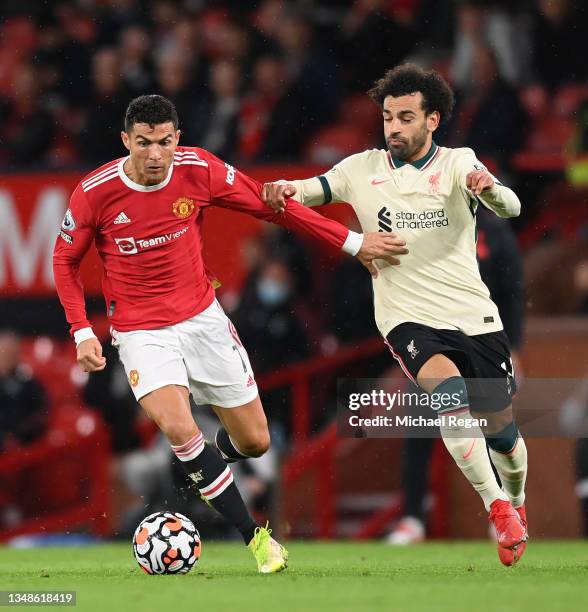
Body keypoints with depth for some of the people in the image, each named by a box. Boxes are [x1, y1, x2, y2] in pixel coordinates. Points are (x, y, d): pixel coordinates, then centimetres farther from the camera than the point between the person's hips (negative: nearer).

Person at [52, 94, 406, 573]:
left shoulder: (198, 170, -11)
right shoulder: (94, 193, -15)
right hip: (141, 332, -3)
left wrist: (353, 242, -1)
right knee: (178, 427, -27)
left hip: (203, 318, 3)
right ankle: (254, 535, -14)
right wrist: (82, 331, -8)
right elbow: (66, 260, 2)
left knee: (255, 442, 5)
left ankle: (211, 459, 43)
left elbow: (272, 205, -1)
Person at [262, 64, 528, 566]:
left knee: (499, 424, 7)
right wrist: (283, 189, -22)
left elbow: (510, 208, -16)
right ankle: (497, 508, -21)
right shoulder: (364, 170, 4)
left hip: (474, 316, 1)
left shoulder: (458, 164, -1)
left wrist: (490, 189, -40)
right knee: (449, 390, -29)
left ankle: (517, 501, 38)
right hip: (408, 318, -1)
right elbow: (307, 191, 2)